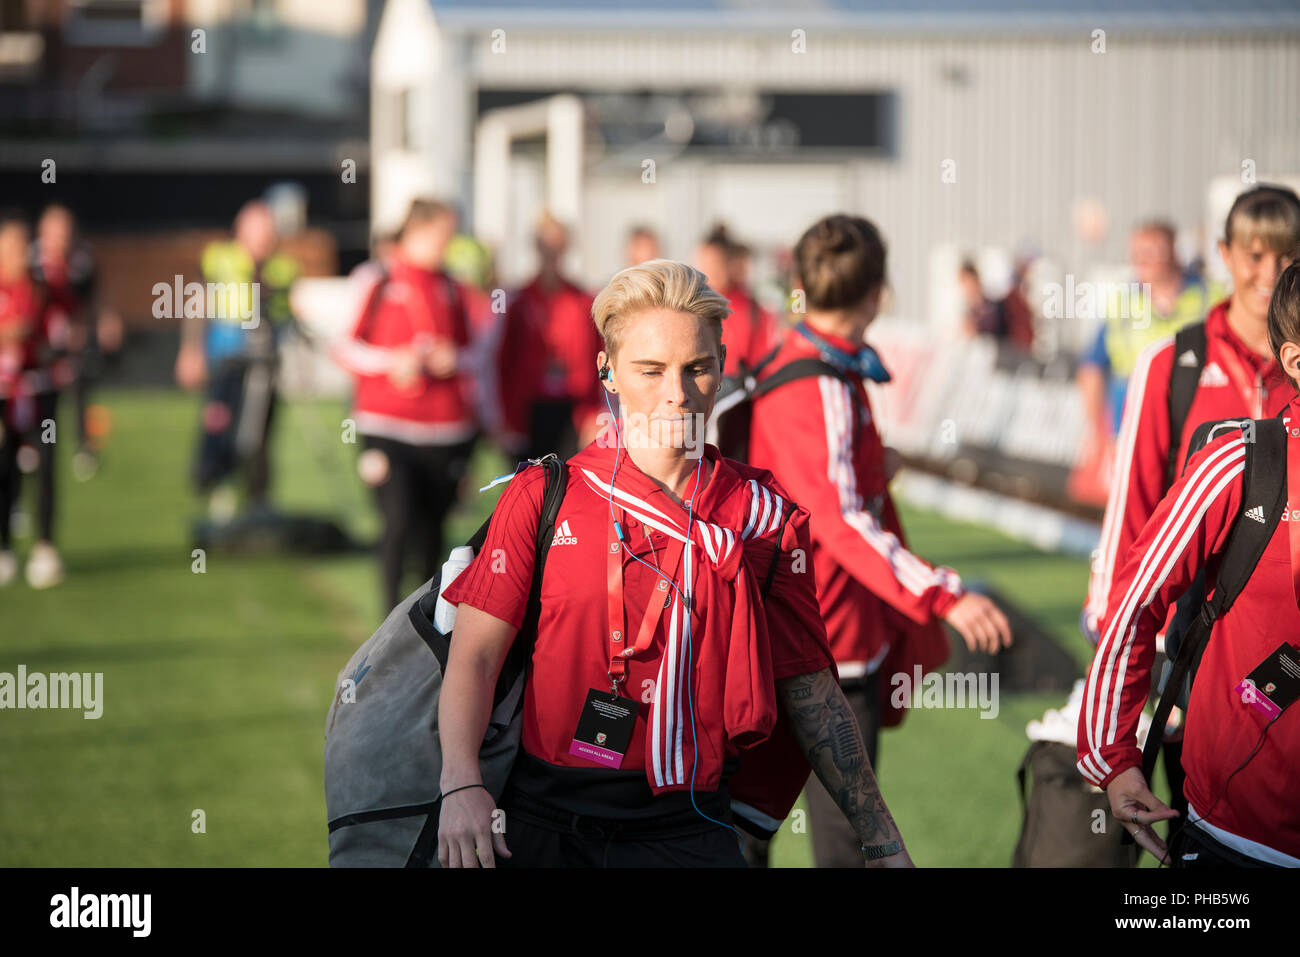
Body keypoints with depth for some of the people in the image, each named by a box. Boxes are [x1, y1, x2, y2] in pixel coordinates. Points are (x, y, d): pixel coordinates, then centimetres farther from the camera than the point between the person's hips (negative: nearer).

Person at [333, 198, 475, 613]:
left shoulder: (451, 289, 13)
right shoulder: (377, 282, 0)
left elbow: (468, 353, 22)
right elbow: (345, 347, 2)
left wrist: (453, 359, -1)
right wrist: (392, 361, -13)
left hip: (443, 428, 4)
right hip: (387, 426, -4)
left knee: (432, 525, 6)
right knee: (399, 520, -13)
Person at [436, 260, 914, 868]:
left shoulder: (763, 516, 7)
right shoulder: (542, 497, 3)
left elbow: (811, 692, 11)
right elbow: (474, 657, -3)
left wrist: (882, 842, 9)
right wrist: (461, 785, -21)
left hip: (688, 832, 1)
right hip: (544, 825, 0)